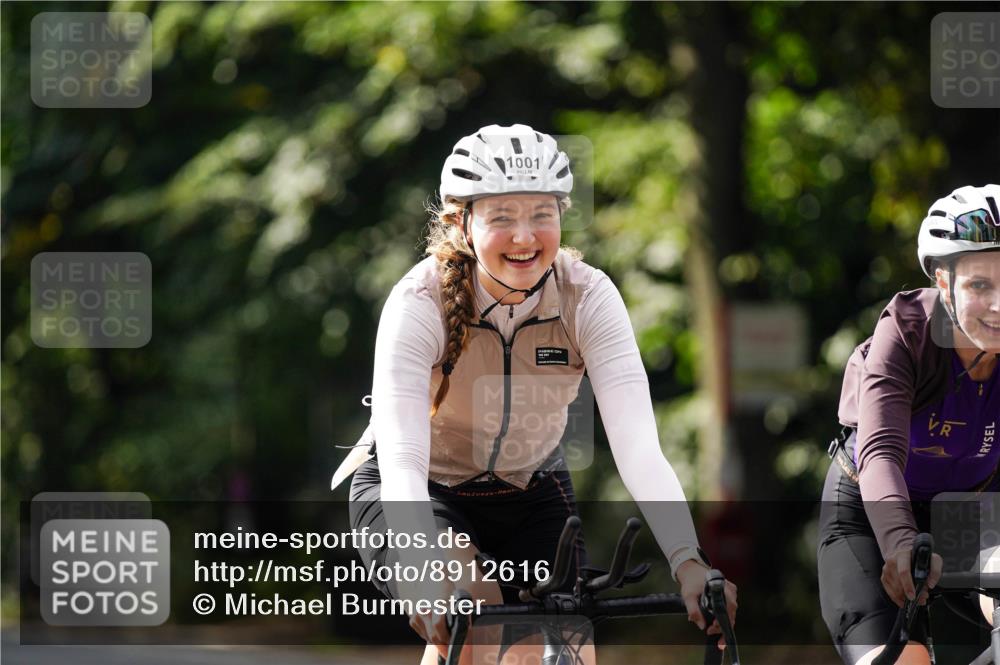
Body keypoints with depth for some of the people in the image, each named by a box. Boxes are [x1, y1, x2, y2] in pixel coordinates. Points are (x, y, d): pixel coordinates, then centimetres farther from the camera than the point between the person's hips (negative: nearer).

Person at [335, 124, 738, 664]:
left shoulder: (588, 297, -22)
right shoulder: (421, 303, -29)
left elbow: (639, 446, -32)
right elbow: (401, 461, -39)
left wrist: (688, 562, -49)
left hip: (531, 493, 3)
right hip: (424, 493, -3)